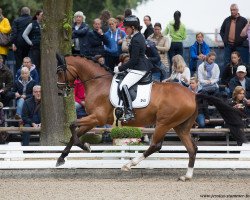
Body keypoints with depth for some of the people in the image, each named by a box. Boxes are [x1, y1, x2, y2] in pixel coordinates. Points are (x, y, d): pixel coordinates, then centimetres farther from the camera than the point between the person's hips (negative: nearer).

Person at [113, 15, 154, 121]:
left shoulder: (136, 40, -19)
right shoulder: (140, 36, 12)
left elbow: (133, 60, -21)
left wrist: (120, 68, -14)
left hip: (138, 69, -11)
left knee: (123, 86, -27)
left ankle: (129, 112, -33)